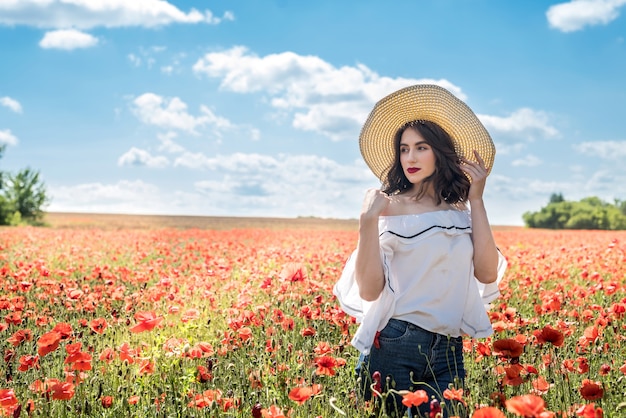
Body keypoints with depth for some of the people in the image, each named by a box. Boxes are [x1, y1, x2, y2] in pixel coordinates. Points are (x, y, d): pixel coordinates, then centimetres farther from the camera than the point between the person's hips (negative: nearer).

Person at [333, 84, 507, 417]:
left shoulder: (461, 211, 7)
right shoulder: (388, 206, -4)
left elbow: (487, 274, -8)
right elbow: (369, 291, -12)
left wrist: (476, 200, -5)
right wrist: (368, 221, -22)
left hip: (449, 349, 3)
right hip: (393, 346, -3)